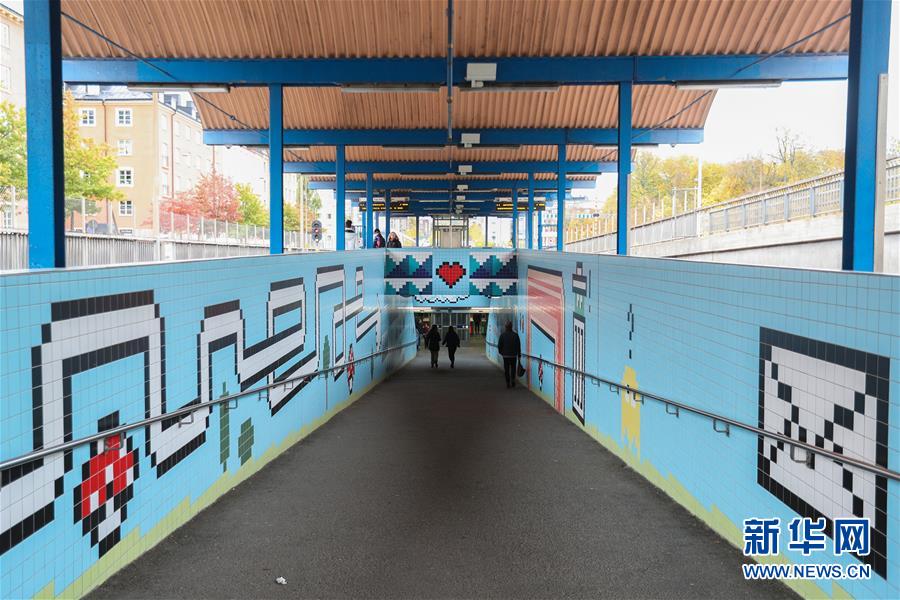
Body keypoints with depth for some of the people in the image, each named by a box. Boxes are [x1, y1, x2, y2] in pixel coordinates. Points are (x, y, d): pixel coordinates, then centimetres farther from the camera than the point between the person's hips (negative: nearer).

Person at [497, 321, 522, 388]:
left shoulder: (502, 335, -5)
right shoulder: (515, 335, -4)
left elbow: (499, 345, -1)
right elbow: (518, 346, -2)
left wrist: (501, 352, 17)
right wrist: (519, 355, 6)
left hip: (505, 355, 0)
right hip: (514, 355, 0)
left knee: (506, 370, 8)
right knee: (513, 369, 12)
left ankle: (508, 383, 7)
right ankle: (513, 379, -8)